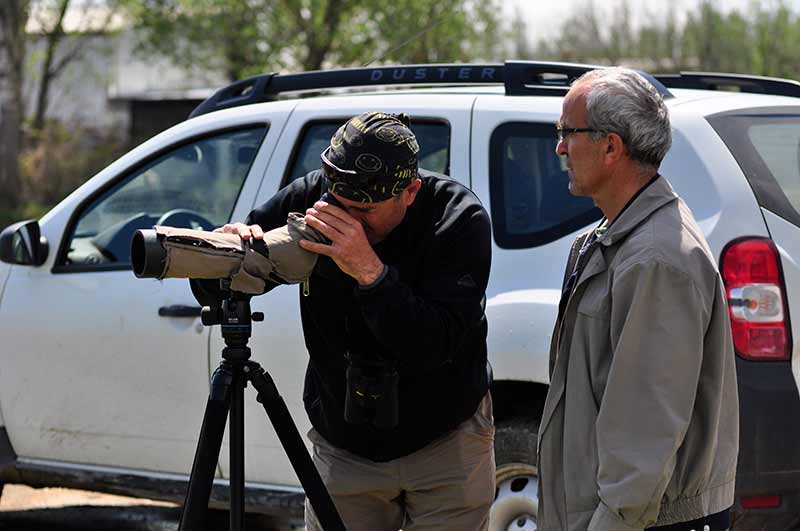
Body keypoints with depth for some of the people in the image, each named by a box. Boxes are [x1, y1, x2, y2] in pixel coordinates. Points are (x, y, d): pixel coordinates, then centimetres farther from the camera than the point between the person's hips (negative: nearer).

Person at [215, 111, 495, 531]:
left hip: (443, 448, -2)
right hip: (343, 447, 2)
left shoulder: (459, 219, -19)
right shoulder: (311, 197, -12)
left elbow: (433, 346, -29)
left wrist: (371, 272, -39)